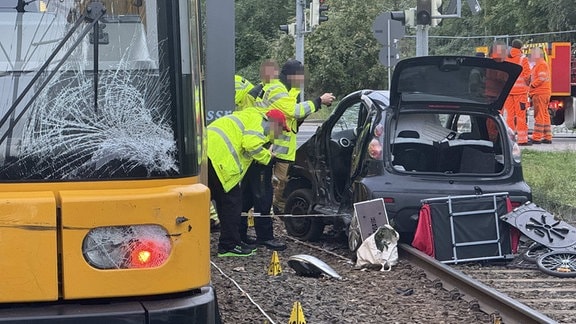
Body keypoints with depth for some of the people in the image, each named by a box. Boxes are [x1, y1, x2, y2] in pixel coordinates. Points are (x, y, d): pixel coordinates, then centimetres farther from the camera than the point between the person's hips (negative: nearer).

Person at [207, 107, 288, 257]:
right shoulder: (258, 120, 0)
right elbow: (251, 144, -14)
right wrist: (267, 156, 2)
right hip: (218, 157, -10)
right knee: (232, 201, -3)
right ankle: (229, 246, 1)